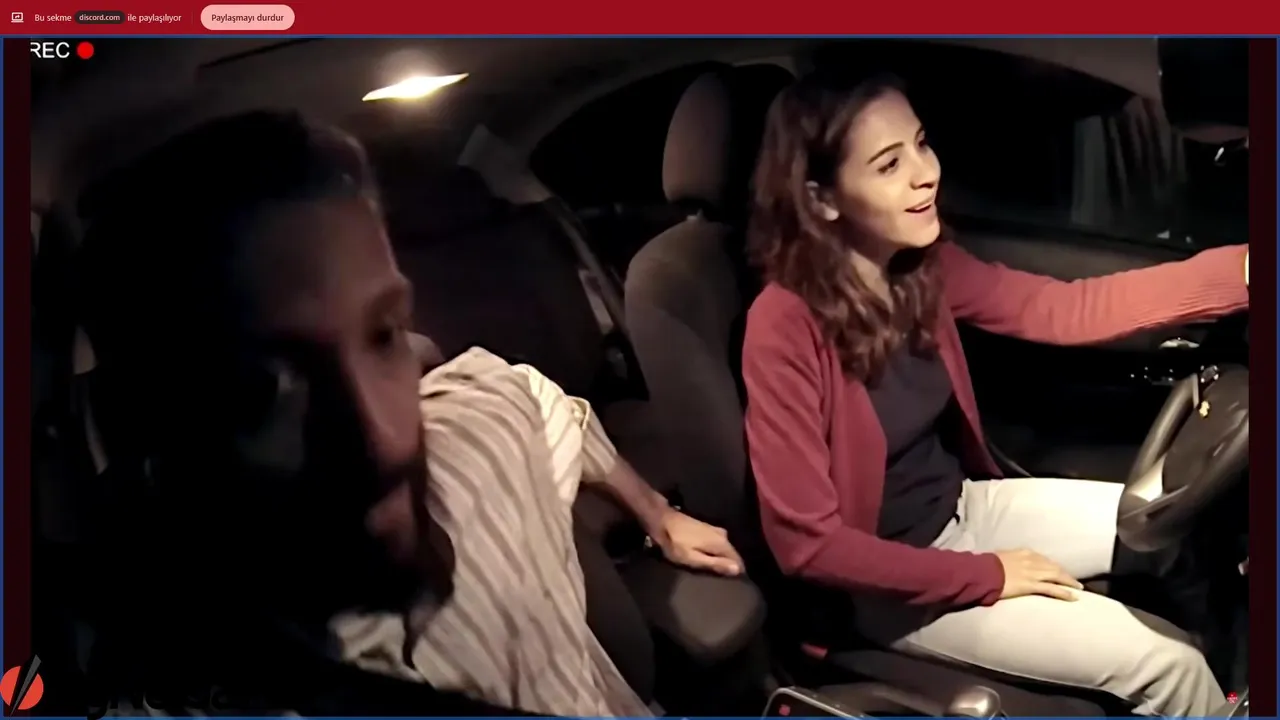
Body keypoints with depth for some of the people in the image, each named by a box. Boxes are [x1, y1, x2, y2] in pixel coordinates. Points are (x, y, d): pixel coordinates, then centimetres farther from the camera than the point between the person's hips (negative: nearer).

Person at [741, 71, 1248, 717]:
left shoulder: (924, 265, -7)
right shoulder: (785, 328, -29)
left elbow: (1062, 310, -7)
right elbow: (807, 542, -25)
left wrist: (1240, 269, -19)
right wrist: (984, 577, -18)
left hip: (963, 506, 7)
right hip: (890, 583, -7)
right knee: (1165, 661, -8)